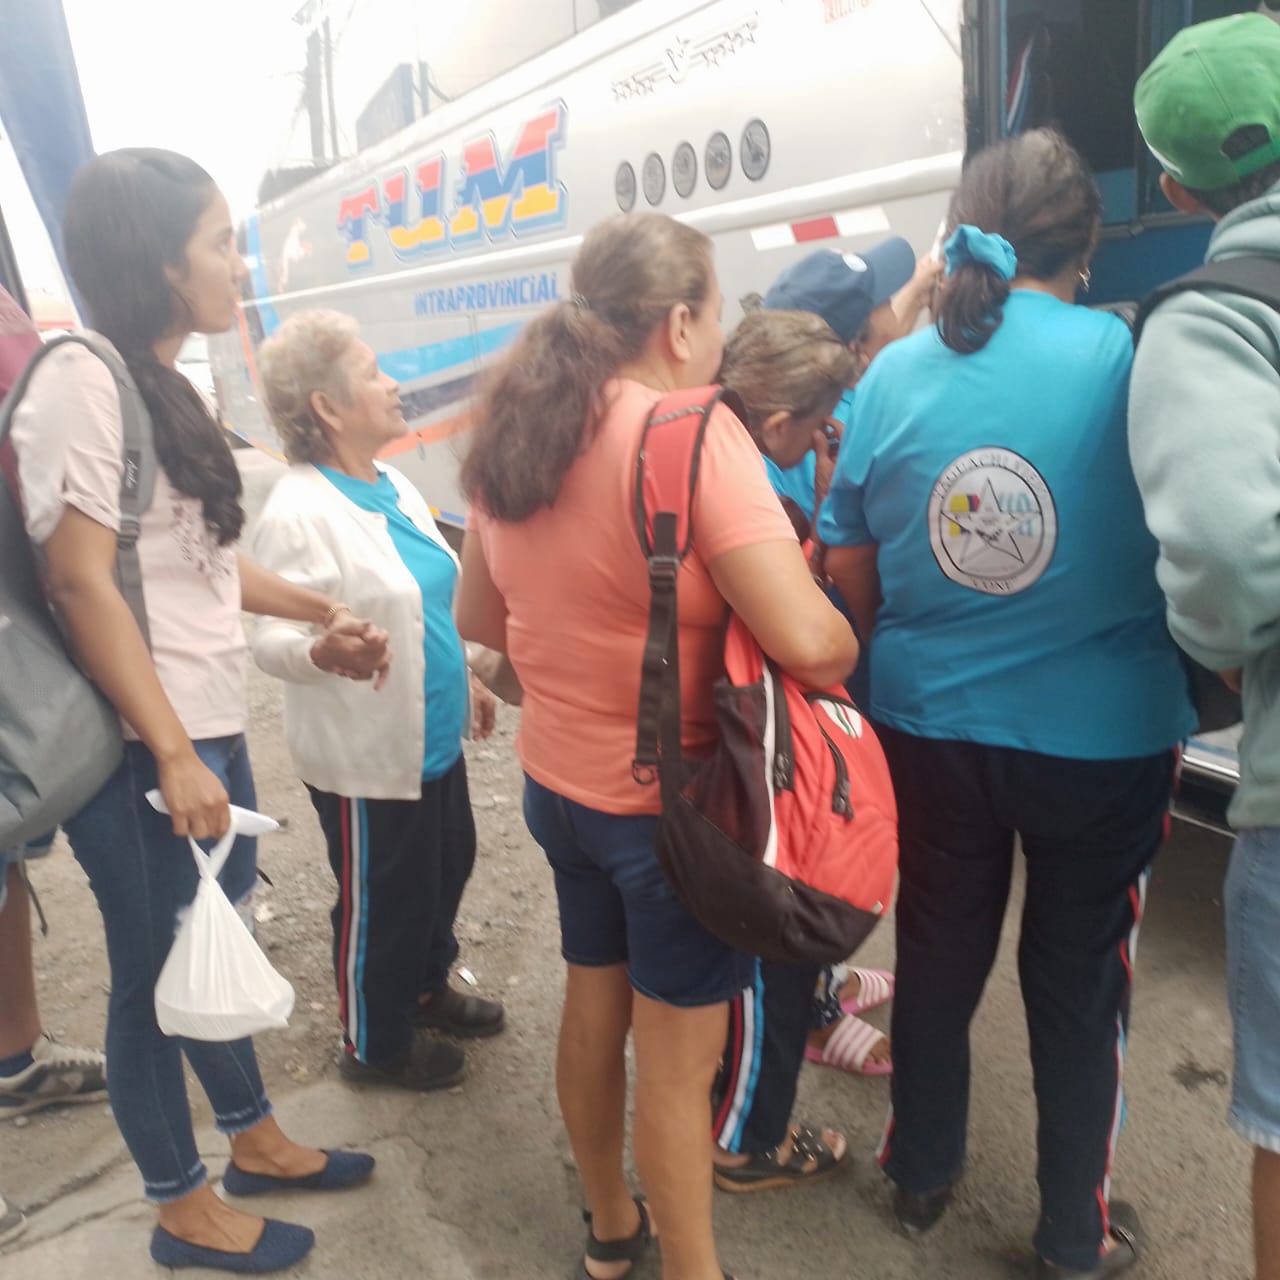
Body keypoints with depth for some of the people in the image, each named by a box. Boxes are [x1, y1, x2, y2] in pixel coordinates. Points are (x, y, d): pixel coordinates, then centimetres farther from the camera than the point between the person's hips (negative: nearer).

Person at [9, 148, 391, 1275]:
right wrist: (171, 756, -21)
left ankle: (255, 1141, 41)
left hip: (210, 725, 9)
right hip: (141, 750, -8)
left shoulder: (162, 382, 11)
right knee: (158, 976, 9)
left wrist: (320, 609, 18)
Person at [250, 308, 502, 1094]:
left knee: (448, 870, 24)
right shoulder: (299, 513, -22)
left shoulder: (395, 486, 5)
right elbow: (273, 638, -24)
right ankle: (376, 1045, 34)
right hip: (366, 755, -8)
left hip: (433, 736, 9)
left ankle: (427, 989, 49)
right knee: (382, 901, 10)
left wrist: (467, 680, 21)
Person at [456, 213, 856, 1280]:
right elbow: (808, 641, -27)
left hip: (558, 781, 8)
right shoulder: (693, 431, -21)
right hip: (672, 801, -7)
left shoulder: (517, 433, 2)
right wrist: (849, 649, -5)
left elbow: (478, 617, 11)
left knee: (594, 1008, 24)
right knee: (679, 1057, 9)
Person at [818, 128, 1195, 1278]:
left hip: (932, 725, 3)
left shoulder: (893, 375, -5)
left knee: (939, 950, 21)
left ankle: (922, 1173, 42)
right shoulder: (1129, 359, -13)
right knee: (1079, 978, 16)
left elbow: (850, 578, 1)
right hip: (1105, 736, -2)